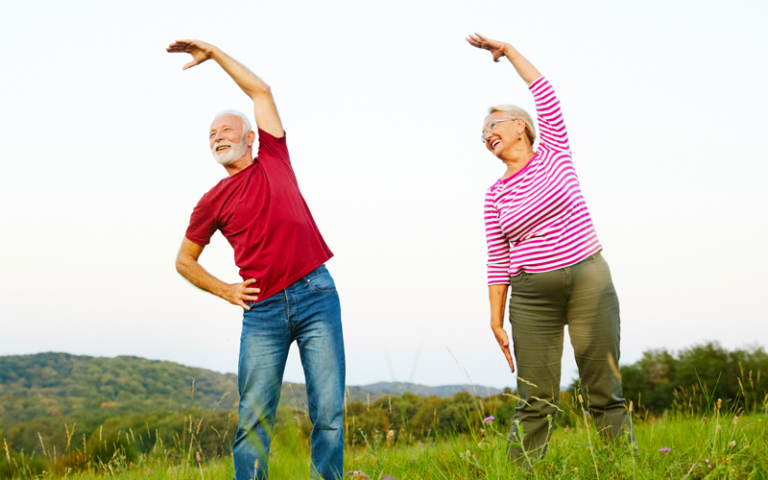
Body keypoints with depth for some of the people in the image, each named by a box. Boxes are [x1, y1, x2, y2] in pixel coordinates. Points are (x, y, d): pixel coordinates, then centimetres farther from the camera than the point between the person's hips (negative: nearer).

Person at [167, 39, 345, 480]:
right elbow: (185, 260, 21)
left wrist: (213, 53, 13)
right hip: (263, 310, 0)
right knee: (254, 416, -3)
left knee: (328, 410, -3)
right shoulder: (213, 201, 12)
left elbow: (261, 91, 12)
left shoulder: (273, 160, 13)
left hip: (316, 294, 0)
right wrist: (223, 291, 7)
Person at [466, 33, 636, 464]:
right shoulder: (496, 195, 10)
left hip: (588, 280, -1)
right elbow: (498, 261, 9)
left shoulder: (553, 153, 7)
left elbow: (545, 94, -2)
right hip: (532, 296, 2)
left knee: (605, 394, -1)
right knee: (535, 403, -1)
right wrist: (497, 321, 6)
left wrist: (508, 50, 5)